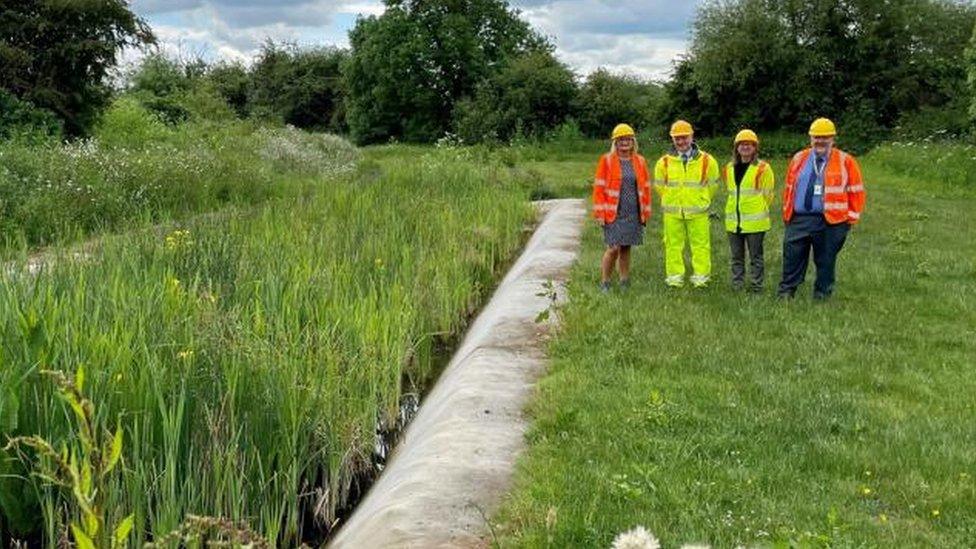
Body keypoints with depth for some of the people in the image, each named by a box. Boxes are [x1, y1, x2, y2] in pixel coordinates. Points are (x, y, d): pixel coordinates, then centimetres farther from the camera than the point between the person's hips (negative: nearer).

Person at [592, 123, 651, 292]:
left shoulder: (640, 161, 9)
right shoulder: (606, 160, -1)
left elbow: (646, 188, 13)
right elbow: (599, 187, -3)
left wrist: (645, 213, 9)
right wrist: (600, 214, -8)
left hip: (634, 214, 3)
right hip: (613, 214, -3)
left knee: (626, 248, 9)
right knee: (614, 248, -8)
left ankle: (625, 282, 20)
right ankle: (604, 282, 7)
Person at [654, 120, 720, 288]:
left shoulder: (706, 161, -1)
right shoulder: (664, 162, 1)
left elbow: (713, 184, 11)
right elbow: (659, 185, 15)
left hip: (698, 212, -1)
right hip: (672, 212, 1)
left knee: (700, 243, 1)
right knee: (673, 244, 4)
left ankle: (701, 276, 10)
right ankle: (674, 276, 13)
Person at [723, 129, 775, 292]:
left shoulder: (763, 168, -7)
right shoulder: (729, 168, 10)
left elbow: (768, 194, -3)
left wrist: (760, 211, 3)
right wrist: (737, 208, 15)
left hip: (755, 221, -5)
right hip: (733, 221, 5)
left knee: (756, 256, 2)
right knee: (736, 256, 11)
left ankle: (756, 286, 9)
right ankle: (737, 285, 19)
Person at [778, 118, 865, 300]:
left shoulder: (846, 162, 2)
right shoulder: (799, 159, 12)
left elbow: (856, 192, 4)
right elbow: (789, 188, 17)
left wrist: (851, 218, 0)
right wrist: (786, 213, 11)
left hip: (831, 222, -3)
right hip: (799, 219, 3)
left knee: (825, 262, 5)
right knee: (792, 257, 1)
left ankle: (821, 298, 15)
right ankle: (785, 295, 8)